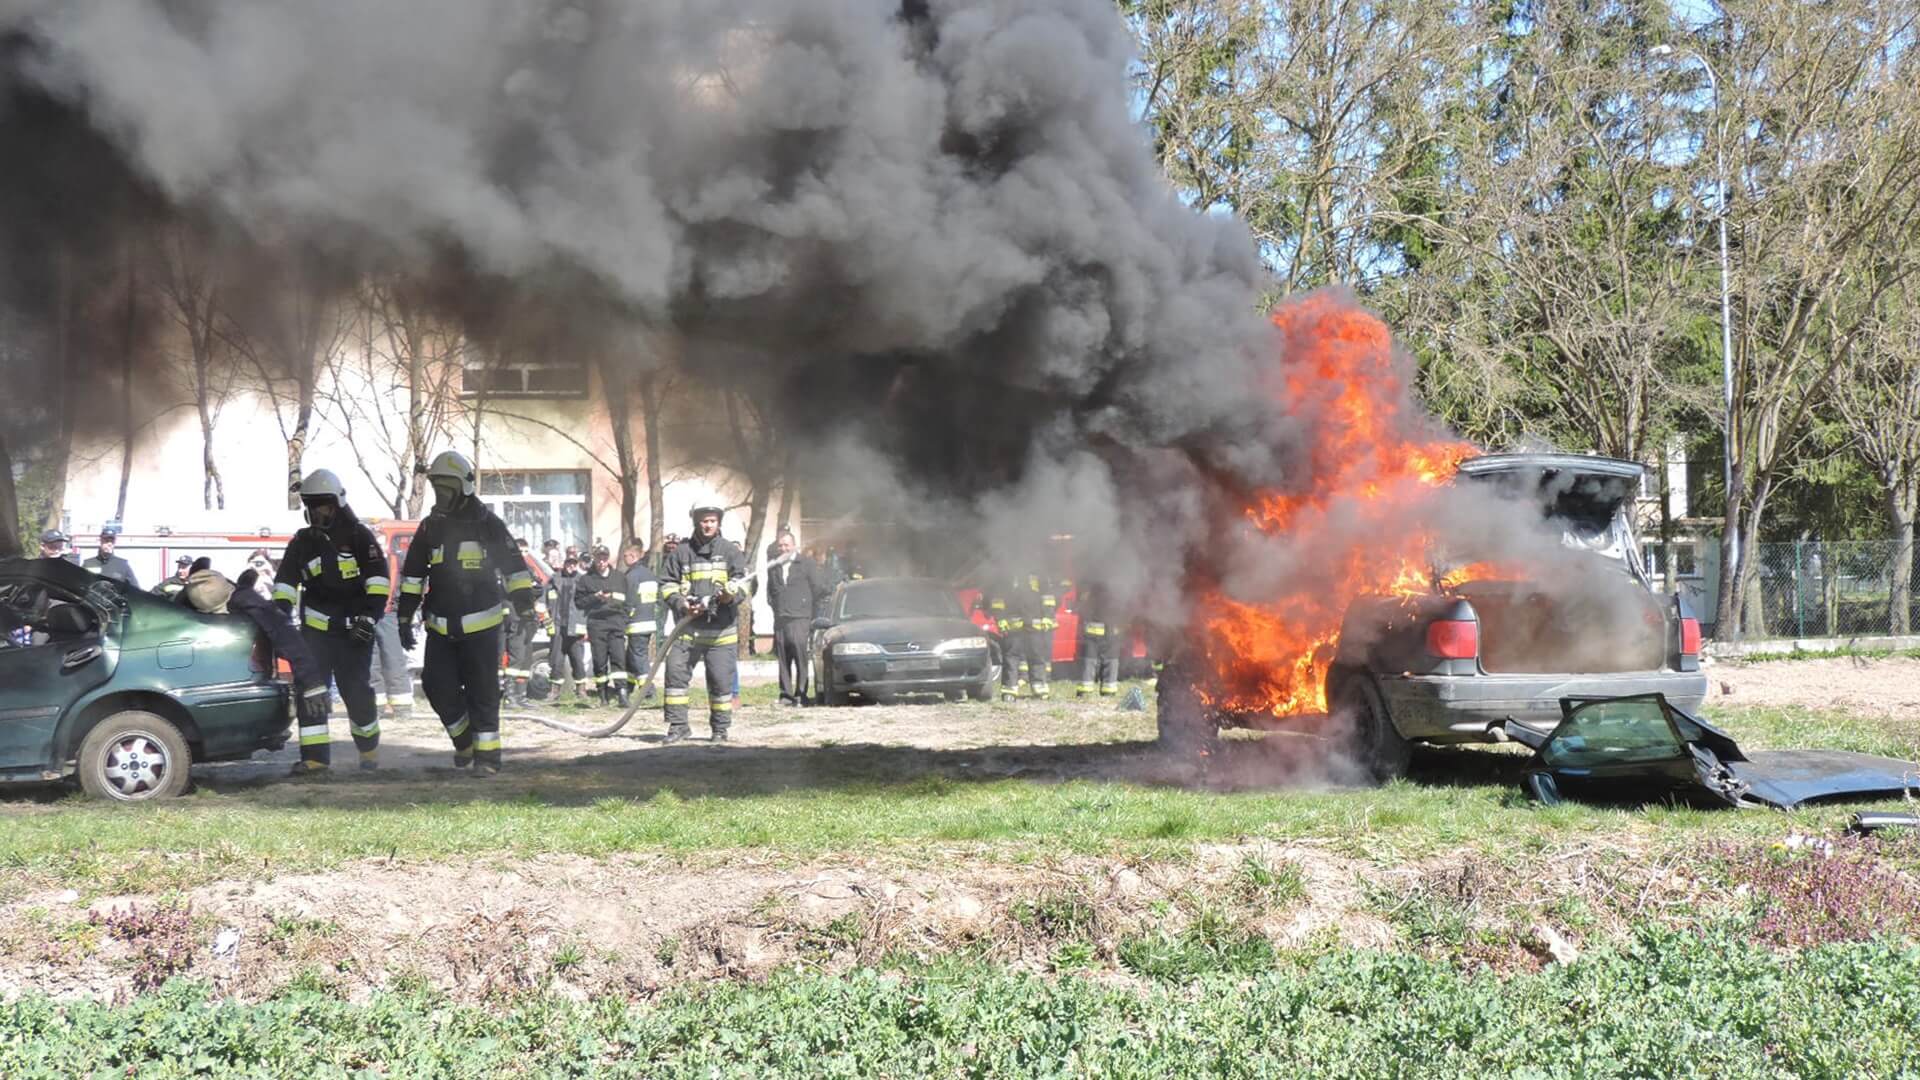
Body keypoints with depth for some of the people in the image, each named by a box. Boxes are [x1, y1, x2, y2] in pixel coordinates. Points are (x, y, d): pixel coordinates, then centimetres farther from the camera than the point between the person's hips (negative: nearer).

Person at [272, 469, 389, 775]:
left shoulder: (360, 536, 0)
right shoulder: (303, 542, 9)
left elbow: (378, 577, -4)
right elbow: (285, 581, 7)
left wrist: (370, 615, -14)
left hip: (354, 630, -3)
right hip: (316, 627, 3)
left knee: (357, 691, -4)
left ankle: (369, 748, 20)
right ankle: (314, 755, -3)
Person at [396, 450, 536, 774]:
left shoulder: (488, 525, -3)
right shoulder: (430, 527, 8)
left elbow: (514, 569, -2)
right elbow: (412, 575, 12)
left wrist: (525, 611, -7)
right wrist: (405, 619, 8)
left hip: (481, 623, -4)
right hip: (441, 626, 4)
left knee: (482, 692, -2)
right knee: (437, 686, -3)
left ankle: (486, 754, 6)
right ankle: (464, 740, 19)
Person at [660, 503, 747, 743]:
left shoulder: (730, 550, 7)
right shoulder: (682, 552, 9)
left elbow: (742, 580, 2)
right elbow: (667, 584, 10)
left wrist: (732, 593, -21)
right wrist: (681, 604, -7)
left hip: (721, 629, -1)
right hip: (688, 627, 1)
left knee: (721, 679, 0)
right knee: (676, 671, -8)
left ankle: (720, 729, 14)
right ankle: (677, 725, 0)